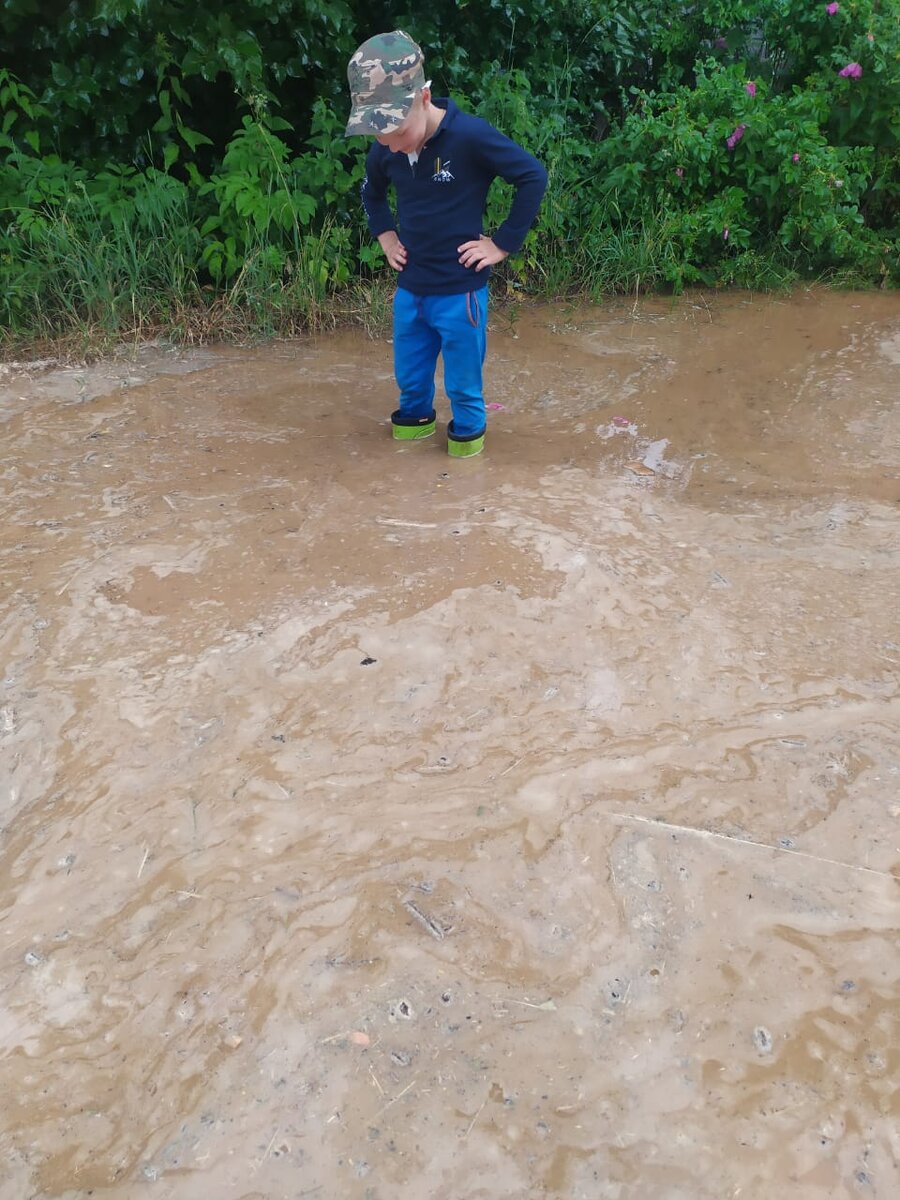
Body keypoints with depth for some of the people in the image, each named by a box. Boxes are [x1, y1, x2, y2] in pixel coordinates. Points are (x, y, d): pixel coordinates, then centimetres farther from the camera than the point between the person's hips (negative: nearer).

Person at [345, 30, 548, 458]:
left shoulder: (470, 136, -20)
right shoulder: (384, 150, -3)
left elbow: (534, 177, -14)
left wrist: (503, 243, -13)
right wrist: (385, 236, 8)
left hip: (460, 291, -5)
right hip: (409, 289, 5)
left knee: (462, 381, 9)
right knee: (409, 374, 20)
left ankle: (468, 433, 33)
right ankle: (415, 418, 45)